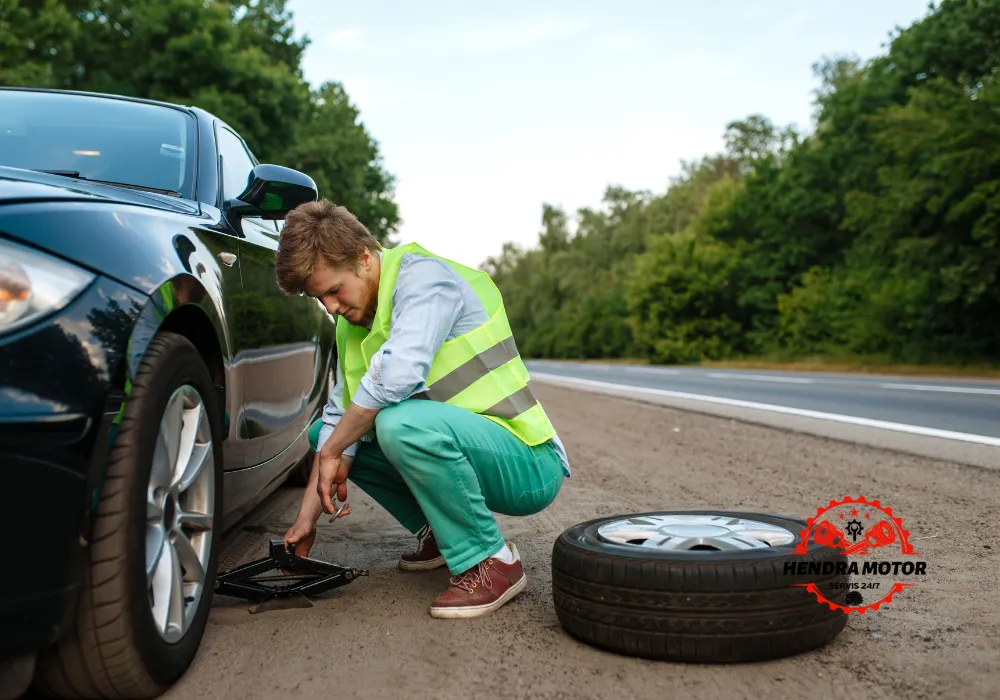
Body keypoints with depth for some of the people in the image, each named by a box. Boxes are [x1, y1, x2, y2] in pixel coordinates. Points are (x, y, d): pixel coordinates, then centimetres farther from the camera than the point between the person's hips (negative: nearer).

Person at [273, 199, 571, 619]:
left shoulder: (424, 276, -16)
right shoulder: (354, 321, 10)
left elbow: (397, 373, -32)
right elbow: (339, 414, 9)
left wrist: (333, 452, -19)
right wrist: (308, 516, 4)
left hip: (529, 465, -9)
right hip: (469, 445, 9)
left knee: (401, 422, -35)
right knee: (322, 431, 10)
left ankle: (492, 561, -15)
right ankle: (438, 534, 16)